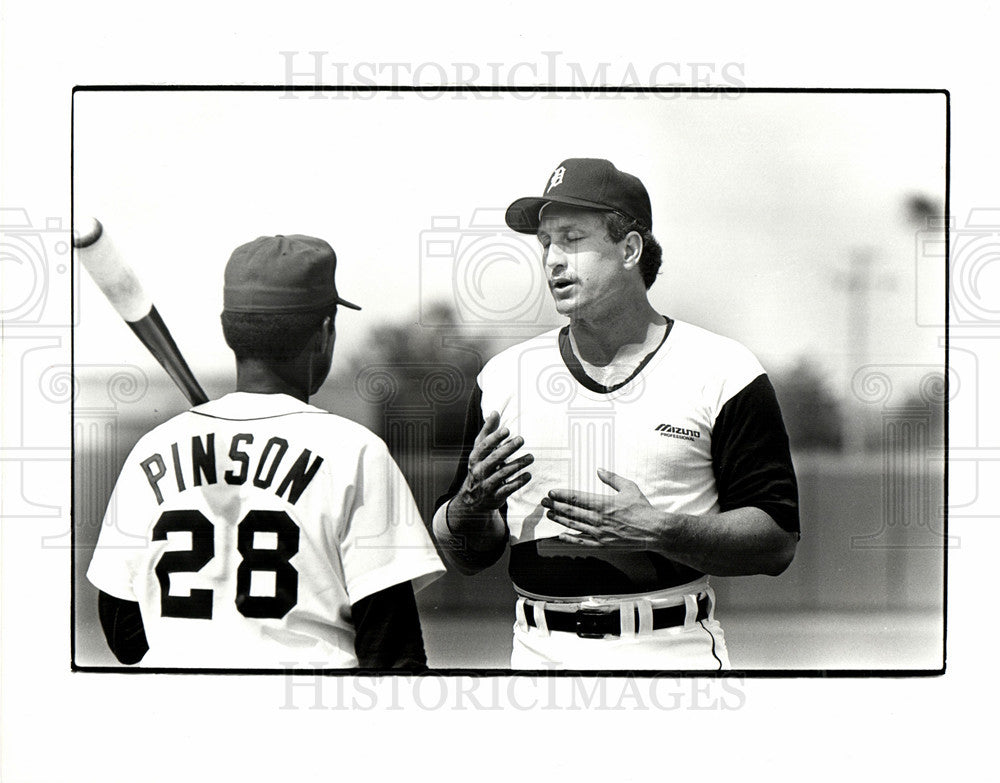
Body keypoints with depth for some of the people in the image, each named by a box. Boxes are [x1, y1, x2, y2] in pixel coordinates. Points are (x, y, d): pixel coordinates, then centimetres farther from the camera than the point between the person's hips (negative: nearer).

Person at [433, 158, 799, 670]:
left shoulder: (721, 372, 1)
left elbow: (778, 541, -4)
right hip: (541, 655, 3)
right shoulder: (504, 377, 11)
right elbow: (464, 558, 13)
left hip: (674, 653, -3)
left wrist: (659, 532, -17)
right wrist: (469, 506, -9)